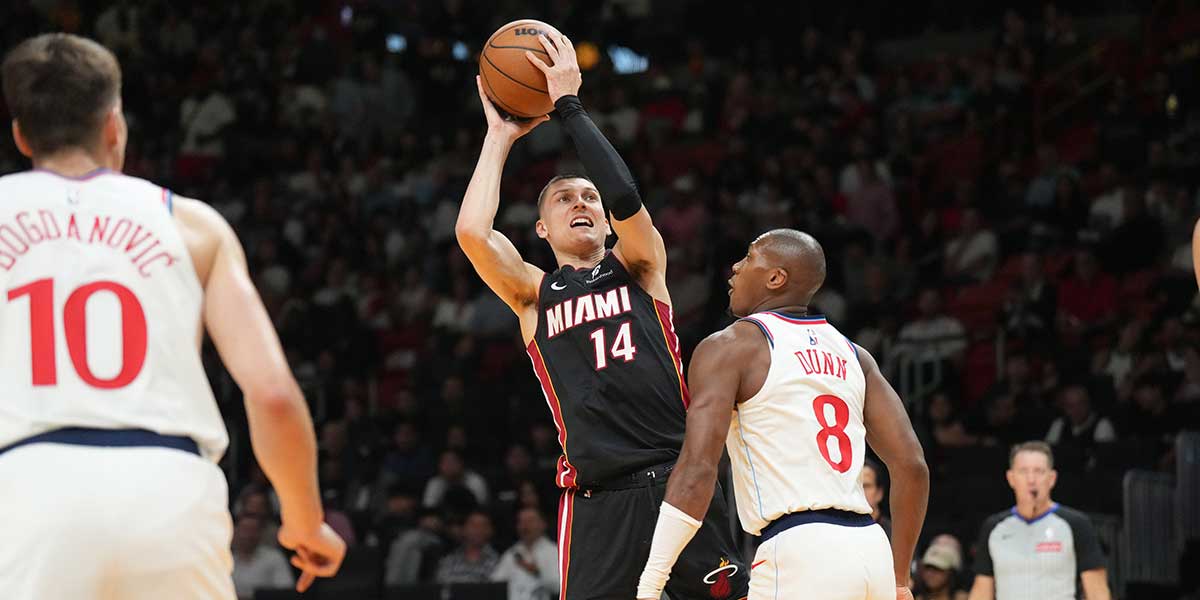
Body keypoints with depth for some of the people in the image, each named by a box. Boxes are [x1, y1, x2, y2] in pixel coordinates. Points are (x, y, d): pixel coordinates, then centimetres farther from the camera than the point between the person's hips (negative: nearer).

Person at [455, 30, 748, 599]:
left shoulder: (638, 268, 14)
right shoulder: (533, 293, 15)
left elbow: (625, 198, -7)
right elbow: (472, 232, -3)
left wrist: (570, 106, -1)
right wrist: (499, 138, 8)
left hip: (678, 484, 0)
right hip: (597, 502, 0)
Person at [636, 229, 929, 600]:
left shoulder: (728, 347, 0)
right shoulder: (852, 355, 19)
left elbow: (698, 468, -11)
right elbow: (912, 466, 14)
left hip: (798, 552, -7)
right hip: (871, 549, 7)